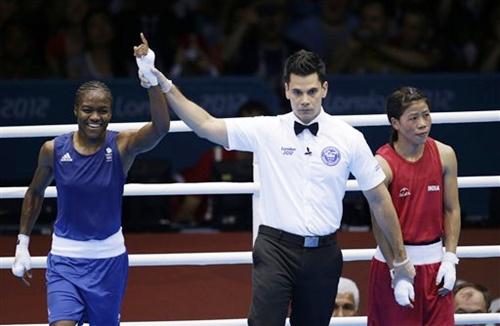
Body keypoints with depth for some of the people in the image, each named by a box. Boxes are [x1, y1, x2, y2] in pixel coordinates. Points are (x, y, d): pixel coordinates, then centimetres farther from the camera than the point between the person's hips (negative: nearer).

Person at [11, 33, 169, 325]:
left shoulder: (122, 146, -12)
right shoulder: (54, 150, -7)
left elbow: (161, 128, -32)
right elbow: (36, 193, 11)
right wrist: (23, 243, 9)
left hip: (109, 257, 0)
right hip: (65, 258, 0)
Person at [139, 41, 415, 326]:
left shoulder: (349, 138, 2)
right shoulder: (266, 130, 0)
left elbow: (379, 198, 8)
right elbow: (205, 125, -2)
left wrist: (400, 258, 11)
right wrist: (166, 86, -12)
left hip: (323, 254, 2)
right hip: (275, 248, -2)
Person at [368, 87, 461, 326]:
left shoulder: (444, 155, 1)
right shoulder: (383, 164, -12)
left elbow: (452, 210, 7)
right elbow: (379, 223, -13)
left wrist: (450, 259, -1)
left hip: (434, 262, 4)